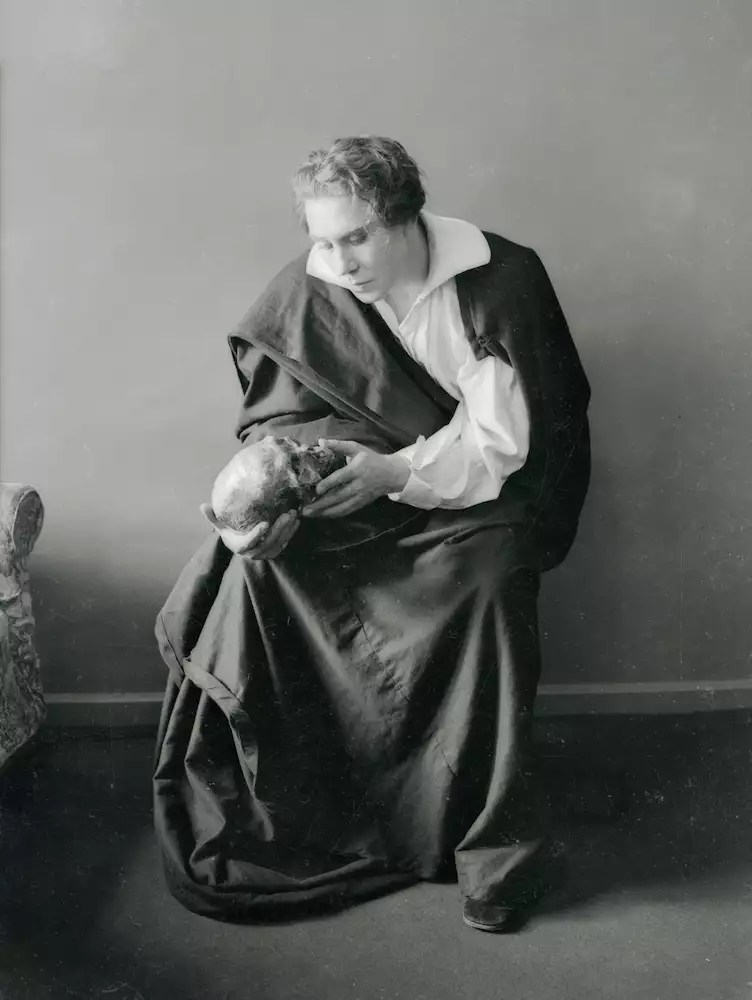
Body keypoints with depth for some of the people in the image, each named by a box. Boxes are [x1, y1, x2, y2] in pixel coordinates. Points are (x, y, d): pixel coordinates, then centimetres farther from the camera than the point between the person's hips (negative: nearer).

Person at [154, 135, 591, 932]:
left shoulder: (501, 282, -13)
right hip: (360, 497, 3)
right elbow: (273, 431, -2)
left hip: (472, 494, -2)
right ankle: (256, 827, -6)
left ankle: (498, 850, -19)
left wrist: (396, 471, -32)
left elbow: (501, 442, -16)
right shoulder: (301, 297, -4)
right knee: (254, 572, -21)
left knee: (488, 580, -34)